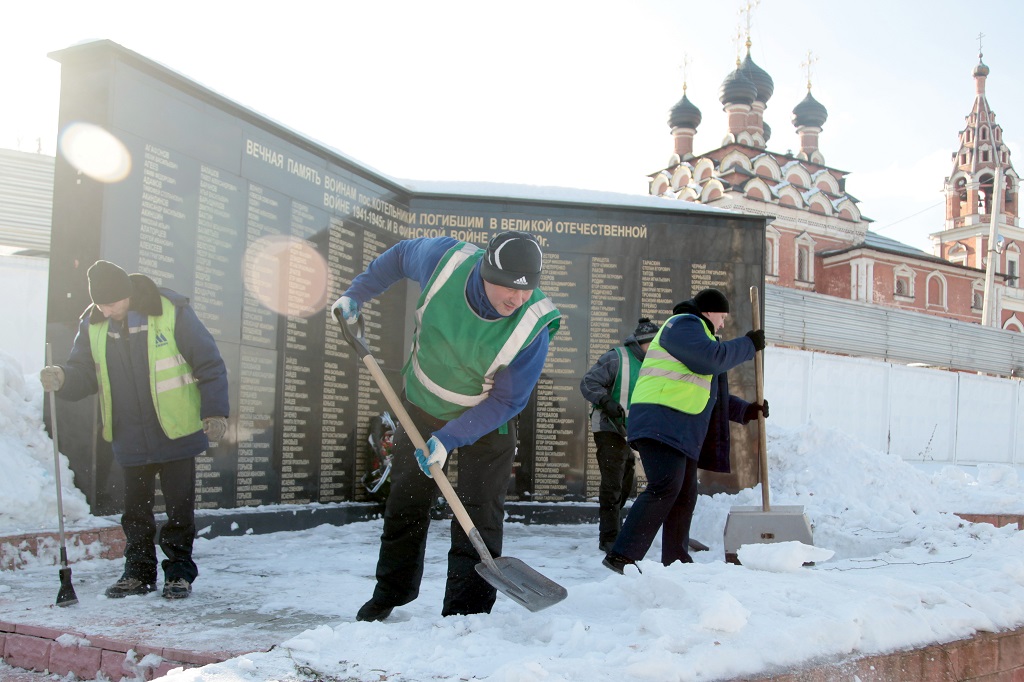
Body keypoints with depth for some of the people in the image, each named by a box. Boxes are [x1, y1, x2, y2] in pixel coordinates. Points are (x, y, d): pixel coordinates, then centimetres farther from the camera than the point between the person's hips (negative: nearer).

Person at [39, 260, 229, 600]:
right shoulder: (92, 324, 0)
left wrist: (214, 412, -14)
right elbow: (84, 373, 6)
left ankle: (180, 572, 17)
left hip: (177, 433, -4)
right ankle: (139, 572, 26)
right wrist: (62, 378, -17)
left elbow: (210, 365, -9)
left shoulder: (172, 313, -13)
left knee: (179, 507, 4)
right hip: (129, 439, 4)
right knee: (135, 509, 12)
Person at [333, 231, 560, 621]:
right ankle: (390, 593, 36)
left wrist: (448, 439, -30)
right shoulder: (445, 259, -28)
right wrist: (356, 294, -1)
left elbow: (507, 400, -24)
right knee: (406, 501, 16)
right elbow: (400, 256, -3)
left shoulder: (533, 327, -33)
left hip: (486, 418, -3)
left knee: (479, 516, -9)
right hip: (422, 402, 3)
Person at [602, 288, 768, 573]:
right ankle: (622, 556, -26)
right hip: (660, 423, -11)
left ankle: (675, 561, 17)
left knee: (685, 496, 10)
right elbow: (711, 358, -19)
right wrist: (748, 345, -5)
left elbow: (711, 395, 34)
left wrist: (745, 410, 23)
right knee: (665, 487, -22)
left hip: (682, 432, 11)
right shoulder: (684, 324, -1)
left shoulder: (696, 332, 32)